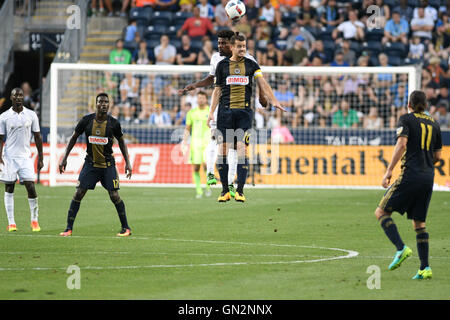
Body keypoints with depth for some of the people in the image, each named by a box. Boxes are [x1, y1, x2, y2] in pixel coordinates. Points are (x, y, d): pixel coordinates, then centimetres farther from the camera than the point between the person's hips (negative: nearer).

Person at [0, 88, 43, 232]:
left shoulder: (31, 115, 5)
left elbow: (37, 137, 9)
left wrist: (40, 158, 6)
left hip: (25, 156, 1)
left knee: (30, 187, -9)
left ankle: (34, 220, 5)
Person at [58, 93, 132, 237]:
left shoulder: (113, 123, -6)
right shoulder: (86, 120, -5)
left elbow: (121, 141, 9)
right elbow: (74, 138, 7)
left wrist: (127, 162, 3)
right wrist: (64, 158, 3)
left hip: (108, 164, -1)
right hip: (90, 164, 1)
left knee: (114, 196, -7)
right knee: (78, 194, -6)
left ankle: (126, 228, 8)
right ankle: (69, 228, 1)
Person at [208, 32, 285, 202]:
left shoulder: (251, 65, 9)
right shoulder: (222, 65, 10)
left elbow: (263, 84, -1)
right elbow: (217, 90, 13)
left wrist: (273, 101, -16)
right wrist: (211, 112, 5)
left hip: (244, 111, -1)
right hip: (225, 111, 1)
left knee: (242, 149, -8)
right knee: (222, 150, -3)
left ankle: (240, 191, -6)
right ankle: (225, 190, 5)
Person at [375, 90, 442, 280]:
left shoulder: (406, 119, -1)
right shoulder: (433, 124, 15)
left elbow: (401, 144, -15)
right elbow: (437, 156, 17)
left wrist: (389, 171, -16)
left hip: (410, 175, -6)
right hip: (428, 177, 6)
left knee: (381, 212, 3)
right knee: (419, 222, 12)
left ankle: (401, 248, -17)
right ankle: (425, 268, 3)